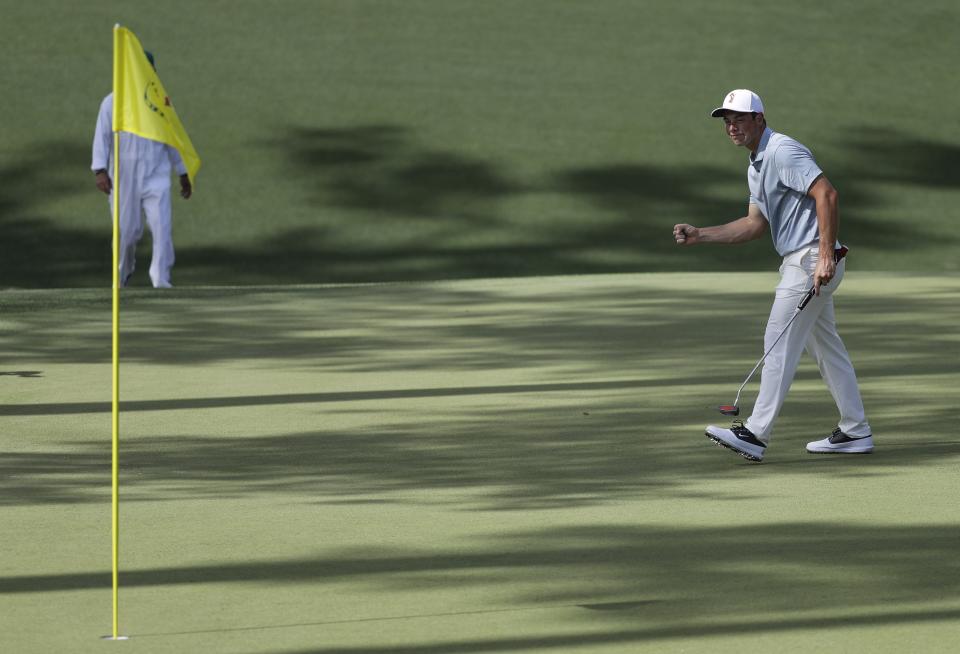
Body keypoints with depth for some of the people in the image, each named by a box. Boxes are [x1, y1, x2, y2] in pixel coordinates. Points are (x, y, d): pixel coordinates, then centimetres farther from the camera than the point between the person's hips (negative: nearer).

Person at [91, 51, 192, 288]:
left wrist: (184, 174, 19)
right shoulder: (112, 103, 0)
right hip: (124, 178, -1)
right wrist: (100, 170, -15)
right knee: (127, 231, 5)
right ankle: (123, 274, 31)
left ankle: (161, 278, -12)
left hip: (156, 177, 1)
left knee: (162, 225, -15)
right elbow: (102, 138, -3)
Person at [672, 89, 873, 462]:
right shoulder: (756, 166, 18)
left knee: (779, 343, -10)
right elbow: (756, 225, 20)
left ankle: (756, 434, -10)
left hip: (810, 260, -11)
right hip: (800, 263, 11)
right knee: (825, 347, 14)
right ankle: (855, 432, 19)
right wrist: (700, 235, 12)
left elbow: (827, 194, -24)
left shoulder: (783, 152, -14)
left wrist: (826, 255, -28)